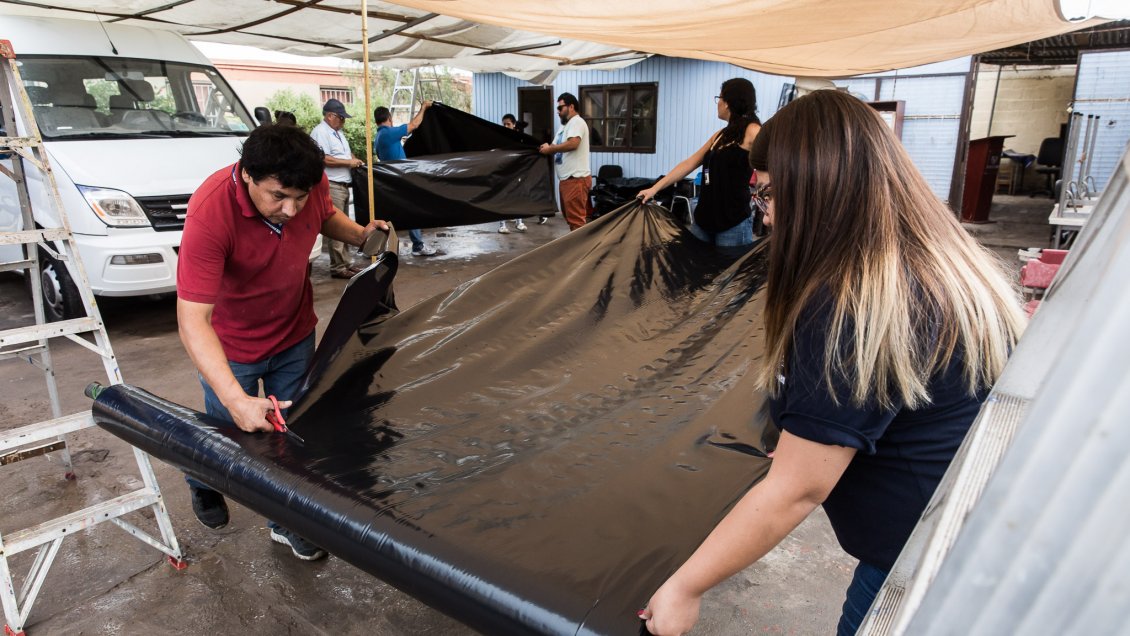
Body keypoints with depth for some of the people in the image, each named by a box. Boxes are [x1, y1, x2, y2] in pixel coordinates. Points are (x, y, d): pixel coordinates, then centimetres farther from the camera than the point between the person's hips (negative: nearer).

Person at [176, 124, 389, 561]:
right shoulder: (210, 214, -35)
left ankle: (287, 523, 36)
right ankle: (202, 484, 52)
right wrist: (235, 399, -49)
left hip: (295, 333, 4)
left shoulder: (311, 185, -20)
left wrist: (359, 234, -13)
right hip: (231, 347, -3)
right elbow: (192, 320, -38)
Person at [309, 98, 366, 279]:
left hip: (343, 185, 10)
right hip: (331, 185, -10)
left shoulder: (338, 132, 21)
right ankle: (339, 267, -7)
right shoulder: (320, 132, -10)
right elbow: (323, 159, -20)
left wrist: (355, 159, 16)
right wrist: (348, 162, -14)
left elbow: (346, 151, 36)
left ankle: (345, 263, 20)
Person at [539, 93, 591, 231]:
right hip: (567, 178, 11)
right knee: (570, 217, 17)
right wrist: (545, 148, 1)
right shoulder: (565, 125, 22)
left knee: (576, 219, -11)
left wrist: (550, 149, -15)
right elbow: (556, 146, 22)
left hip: (576, 178, -11)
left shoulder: (577, 122, -10)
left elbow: (573, 144, -26)